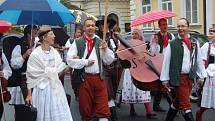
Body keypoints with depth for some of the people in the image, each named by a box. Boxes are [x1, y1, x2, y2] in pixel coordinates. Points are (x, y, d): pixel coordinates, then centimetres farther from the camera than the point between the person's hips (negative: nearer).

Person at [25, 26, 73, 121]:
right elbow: (30, 75, -5)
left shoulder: (55, 52, 6)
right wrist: (29, 94, -7)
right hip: (42, 89, -4)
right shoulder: (35, 54, -8)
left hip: (56, 88, 4)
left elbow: (59, 71, 7)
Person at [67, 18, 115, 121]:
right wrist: (85, 62, -11)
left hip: (99, 78, 2)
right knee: (85, 108, 9)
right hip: (84, 78, -1)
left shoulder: (100, 42, 10)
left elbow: (109, 61, 7)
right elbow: (70, 60, -6)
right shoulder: (77, 43, 2)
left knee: (103, 110, -1)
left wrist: (105, 49, -8)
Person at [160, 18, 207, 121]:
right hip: (178, 77, -5)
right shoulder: (172, 44, -6)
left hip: (190, 77, 5)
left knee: (178, 102, 17)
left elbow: (199, 60, 11)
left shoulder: (194, 42, 6)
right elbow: (166, 62, -5)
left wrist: (201, 76, 10)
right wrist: (165, 79, -5)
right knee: (185, 104, -4)